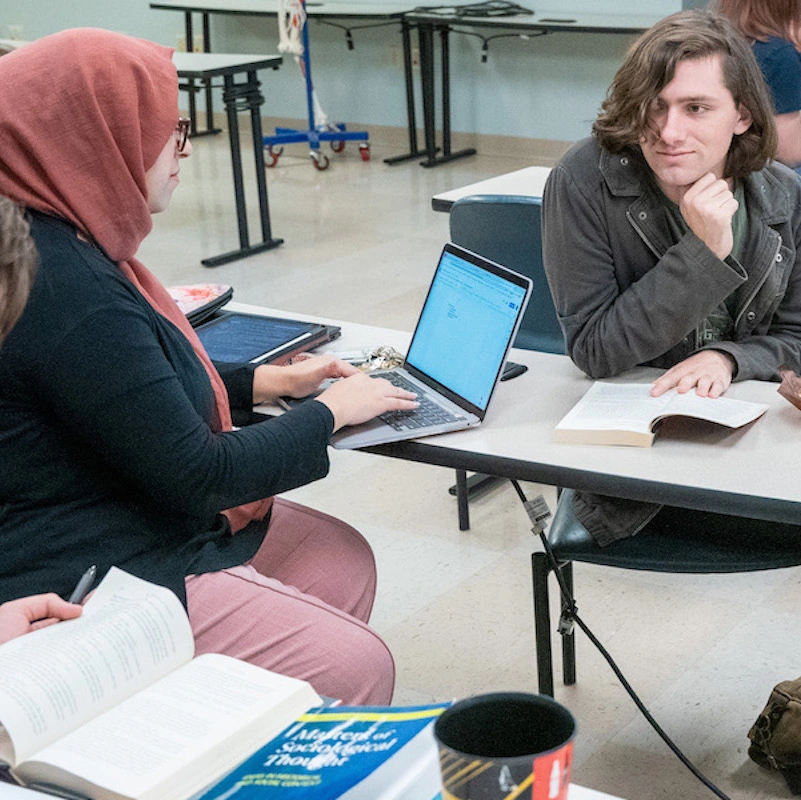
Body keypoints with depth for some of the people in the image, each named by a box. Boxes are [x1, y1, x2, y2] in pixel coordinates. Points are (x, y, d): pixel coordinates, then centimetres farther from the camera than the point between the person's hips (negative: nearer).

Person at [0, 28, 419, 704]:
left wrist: (260, 382, 12)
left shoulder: (60, 243, 4)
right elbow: (200, 475, -22)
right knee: (357, 668, -11)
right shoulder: (67, 291, -29)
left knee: (345, 562, 14)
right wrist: (330, 412, -7)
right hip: (87, 584, -11)